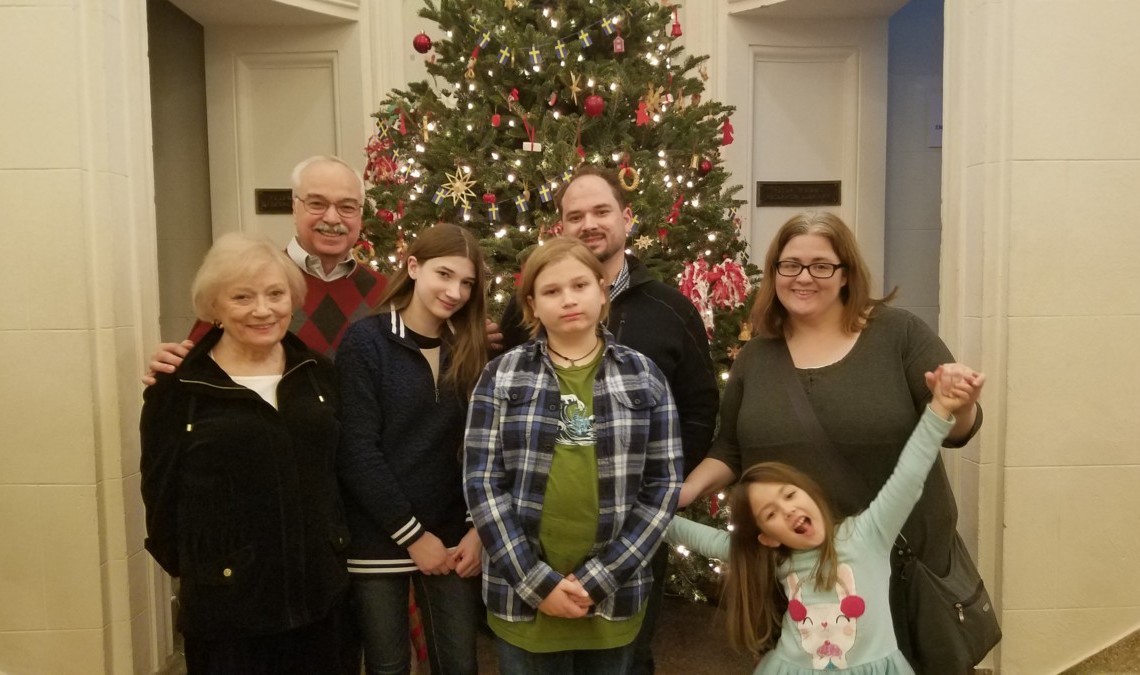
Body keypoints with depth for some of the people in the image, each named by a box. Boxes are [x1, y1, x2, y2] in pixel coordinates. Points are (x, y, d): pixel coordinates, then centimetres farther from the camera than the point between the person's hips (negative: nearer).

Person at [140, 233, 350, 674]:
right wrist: (190, 566, 3)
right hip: (224, 598, -3)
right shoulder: (178, 386, -7)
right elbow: (161, 490, -2)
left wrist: (337, 545, 12)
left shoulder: (317, 374, 4)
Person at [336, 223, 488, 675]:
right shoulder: (365, 341, -9)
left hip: (452, 540, 4)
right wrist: (412, 535, -13)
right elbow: (356, 452, -14)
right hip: (379, 540, -3)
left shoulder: (471, 351, 5)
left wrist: (478, 528, -6)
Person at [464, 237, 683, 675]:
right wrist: (537, 582, -12)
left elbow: (664, 484, -2)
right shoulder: (502, 376, 0)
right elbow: (482, 483, -5)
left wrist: (599, 579, -9)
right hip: (523, 599, 0)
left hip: (613, 600, 1)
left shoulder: (644, 377, 1)